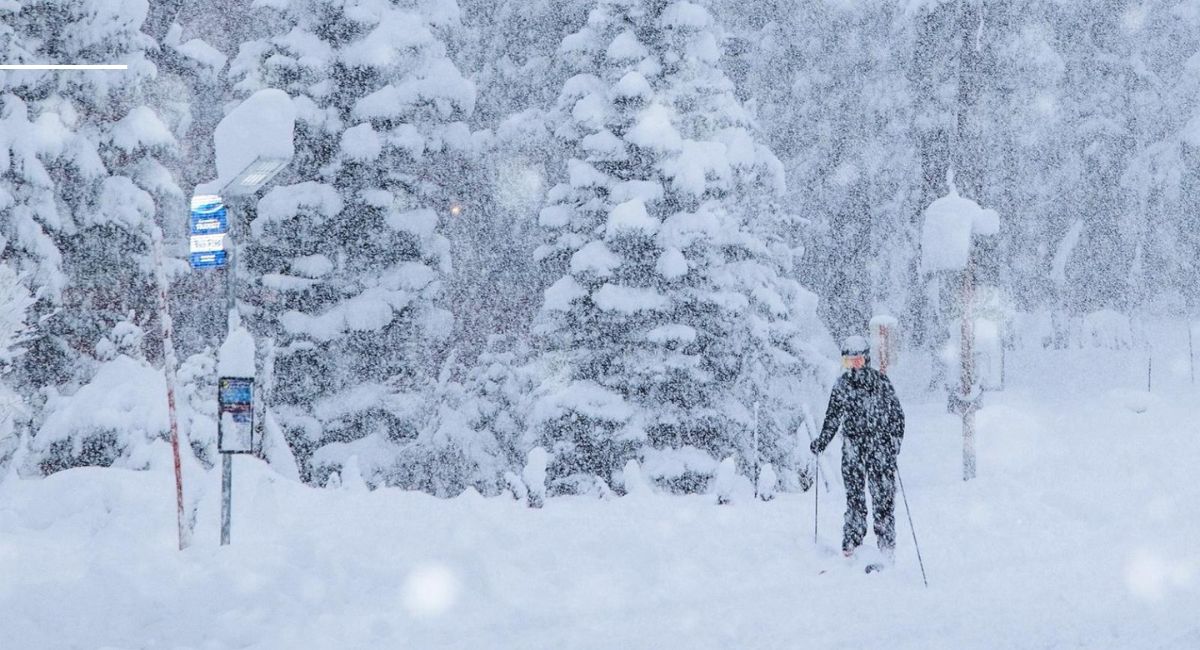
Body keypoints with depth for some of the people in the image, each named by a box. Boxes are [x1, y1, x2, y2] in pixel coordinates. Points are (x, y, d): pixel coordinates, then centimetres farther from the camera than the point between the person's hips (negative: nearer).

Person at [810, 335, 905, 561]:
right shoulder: (882, 381, 3)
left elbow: (833, 418, -5)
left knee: (854, 496, 6)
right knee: (883, 496, 5)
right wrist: (895, 444, 8)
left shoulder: (843, 383, -5)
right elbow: (897, 416, 3)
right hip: (881, 449, 2)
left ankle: (851, 545, 2)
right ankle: (887, 548, 4)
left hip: (853, 448, -2)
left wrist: (820, 443, 7)